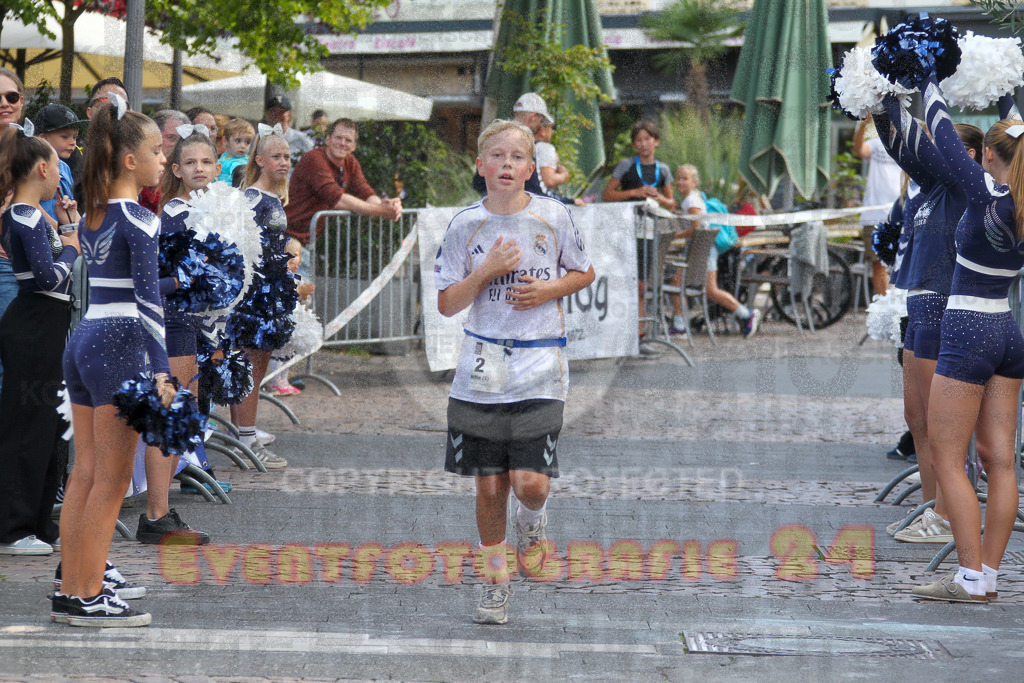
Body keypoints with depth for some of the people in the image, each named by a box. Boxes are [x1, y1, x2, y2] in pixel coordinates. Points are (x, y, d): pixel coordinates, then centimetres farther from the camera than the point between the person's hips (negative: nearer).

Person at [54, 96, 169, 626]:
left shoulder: (93, 214, 12)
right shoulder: (138, 219, -12)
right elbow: (148, 297, -18)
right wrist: (161, 369, -21)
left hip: (83, 341, 8)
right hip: (119, 347, -8)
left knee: (85, 472, 12)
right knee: (112, 478, -3)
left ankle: (73, 585, 16)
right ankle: (87, 598, -1)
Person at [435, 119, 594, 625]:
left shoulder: (553, 216, -1)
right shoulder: (466, 225, 0)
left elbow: (585, 273, 12)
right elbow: (447, 304, 1)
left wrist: (549, 289, -7)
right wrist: (488, 271, -14)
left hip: (539, 366, -1)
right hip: (483, 370, 1)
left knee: (529, 482, -12)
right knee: (490, 486, 6)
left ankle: (532, 521, 24)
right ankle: (495, 581, 23)